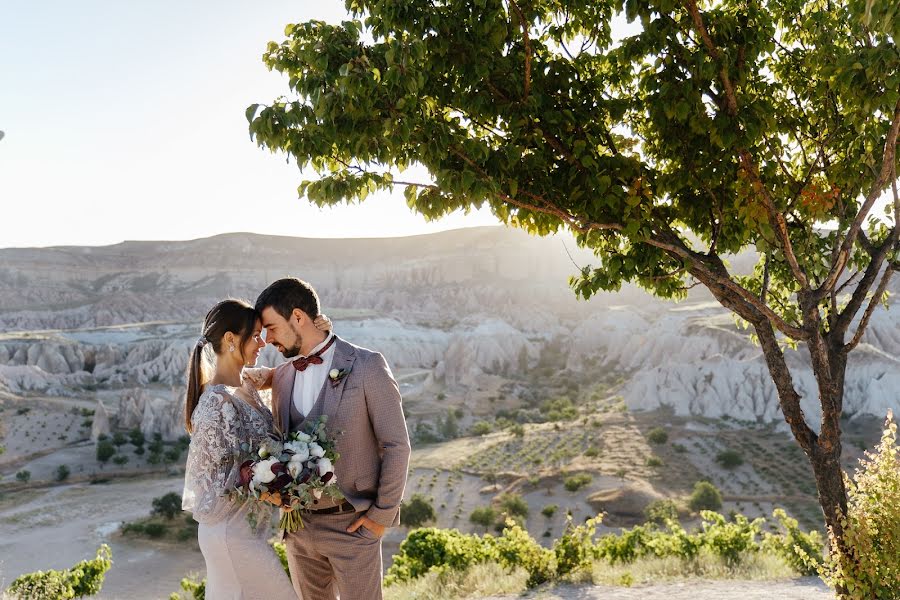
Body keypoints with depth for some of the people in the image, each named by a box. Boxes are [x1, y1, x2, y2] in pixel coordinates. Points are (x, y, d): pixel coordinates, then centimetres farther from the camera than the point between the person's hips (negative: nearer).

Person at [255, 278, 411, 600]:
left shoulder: (366, 366, -12)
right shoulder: (281, 376, 6)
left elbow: (396, 444, -10)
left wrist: (382, 514, -10)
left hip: (352, 524, -5)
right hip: (298, 524, 6)